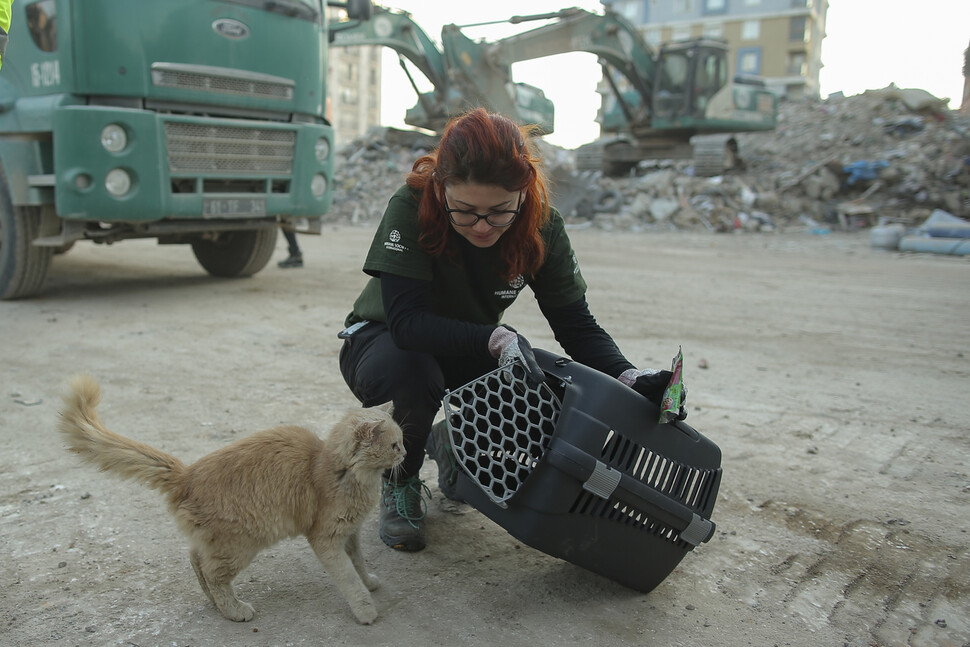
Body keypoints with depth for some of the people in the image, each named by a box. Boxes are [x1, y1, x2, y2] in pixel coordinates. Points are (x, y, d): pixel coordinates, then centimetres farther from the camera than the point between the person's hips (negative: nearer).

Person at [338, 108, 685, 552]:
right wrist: (497, 340, -48)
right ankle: (400, 483, -3)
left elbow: (577, 325, -16)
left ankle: (452, 446, 11)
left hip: (469, 351, 4)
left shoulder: (542, 227, -19)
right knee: (410, 373, -37)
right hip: (384, 343, -3)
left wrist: (630, 377, -33)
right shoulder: (411, 208, -29)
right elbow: (405, 321, -35)